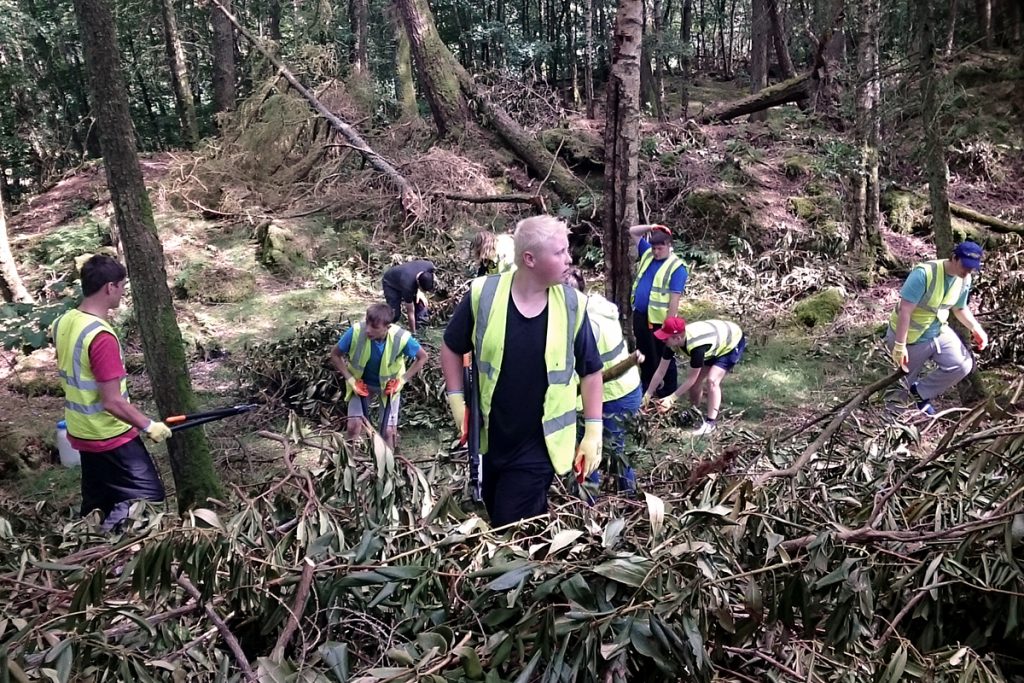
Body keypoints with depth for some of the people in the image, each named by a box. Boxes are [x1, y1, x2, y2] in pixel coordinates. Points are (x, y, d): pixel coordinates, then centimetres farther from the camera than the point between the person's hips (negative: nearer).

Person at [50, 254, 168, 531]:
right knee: (149, 497, -1)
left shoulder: (63, 323, 1)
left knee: (96, 502, 20)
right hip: (111, 437, -9)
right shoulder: (101, 336, -26)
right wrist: (148, 425, -13)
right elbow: (112, 402, -24)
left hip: (82, 432, 9)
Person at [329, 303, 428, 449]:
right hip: (361, 384, 0)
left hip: (388, 385, 0)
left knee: (388, 431, -1)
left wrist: (403, 380, -15)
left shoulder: (401, 338, -32)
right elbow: (335, 354, -12)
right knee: (353, 426, -10)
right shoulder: (356, 331, -31)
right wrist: (350, 380, -17)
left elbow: (422, 357, -11)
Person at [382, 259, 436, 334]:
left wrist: (420, 291, -21)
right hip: (391, 283, -5)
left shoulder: (430, 267, -34)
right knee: (394, 314, -18)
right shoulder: (408, 285, -43)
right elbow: (410, 313, -31)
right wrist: (413, 333, -22)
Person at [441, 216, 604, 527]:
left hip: (540, 444, -2)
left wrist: (593, 432, -3)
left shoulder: (572, 305, -12)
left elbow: (590, 371, -1)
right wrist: (456, 402, 0)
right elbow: (452, 348, 3)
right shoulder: (483, 295, -14)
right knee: (495, 520, 22)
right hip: (490, 439, 2)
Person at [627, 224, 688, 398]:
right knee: (644, 354, 19)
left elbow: (674, 299, -19)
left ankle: (669, 390, 19)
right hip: (640, 315, 7)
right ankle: (646, 386, 34)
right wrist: (651, 228, -3)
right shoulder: (648, 253, 6)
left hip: (659, 319, -7)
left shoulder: (677, 267, -16)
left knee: (663, 356, 6)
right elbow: (633, 232, 14)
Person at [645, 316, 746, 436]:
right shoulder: (673, 341, -21)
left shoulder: (696, 346, -42)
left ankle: (710, 422, -13)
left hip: (733, 343, -7)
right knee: (696, 382, 3)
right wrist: (647, 395, -9)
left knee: (712, 380, -22)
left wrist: (671, 398, -27)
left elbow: (691, 378, -30)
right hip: (715, 345, 7)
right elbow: (660, 371, -11)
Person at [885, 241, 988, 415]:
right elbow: (905, 310, -30)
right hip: (910, 338, -6)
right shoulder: (924, 273, -30)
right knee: (905, 380, 8)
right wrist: (900, 345, -32)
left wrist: (976, 328, -5)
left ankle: (921, 391, 10)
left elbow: (960, 308, 12)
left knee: (963, 365, -7)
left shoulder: (964, 280, -6)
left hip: (938, 331, 6)